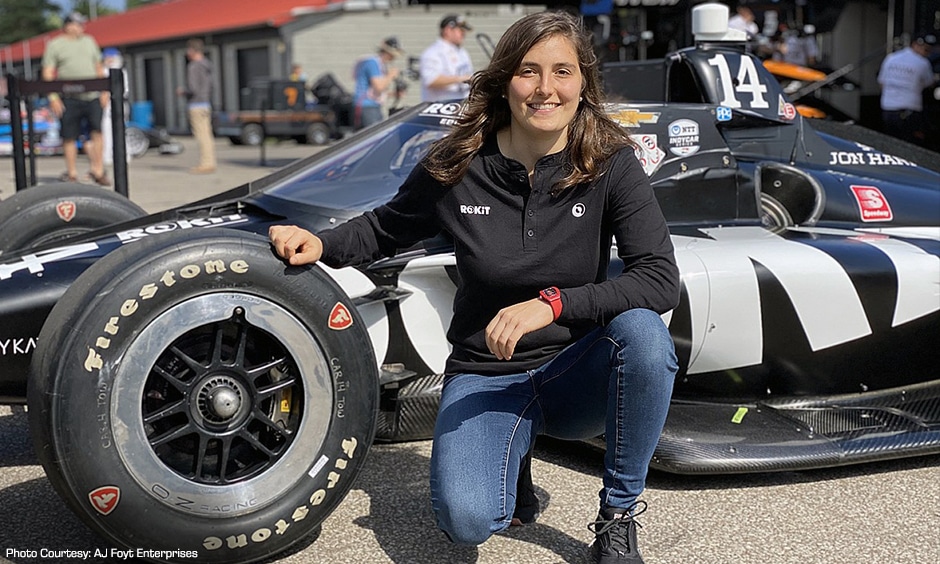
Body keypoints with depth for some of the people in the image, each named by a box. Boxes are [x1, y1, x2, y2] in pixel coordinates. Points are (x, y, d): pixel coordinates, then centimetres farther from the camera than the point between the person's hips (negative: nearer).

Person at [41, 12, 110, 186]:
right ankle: (72, 173, 9)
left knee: (97, 132, -5)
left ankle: (98, 170, 3)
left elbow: (99, 68, 21)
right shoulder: (55, 45, 5)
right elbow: (47, 73, 0)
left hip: (92, 96, 3)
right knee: (69, 136, 0)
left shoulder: (89, 41, 18)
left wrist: (104, 91, 12)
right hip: (69, 98, -3)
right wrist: (53, 97, -10)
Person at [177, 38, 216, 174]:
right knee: (206, 135, 9)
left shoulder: (193, 67, -14)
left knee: (202, 135, -9)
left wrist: (182, 92, -2)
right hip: (205, 103, 9)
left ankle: (206, 164, -9)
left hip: (196, 105, -9)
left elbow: (193, 89, -20)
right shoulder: (206, 66, 13)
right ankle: (208, 163, 12)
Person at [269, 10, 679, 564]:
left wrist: (552, 304, -31)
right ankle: (511, 459, 12)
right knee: (467, 520, -28)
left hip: (576, 371, 1)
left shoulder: (612, 164, -11)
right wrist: (320, 243, -10)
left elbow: (661, 279, -20)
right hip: (486, 376, 0)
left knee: (643, 330, -35)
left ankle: (618, 515, -11)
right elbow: (385, 229, 10)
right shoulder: (456, 167, -8)